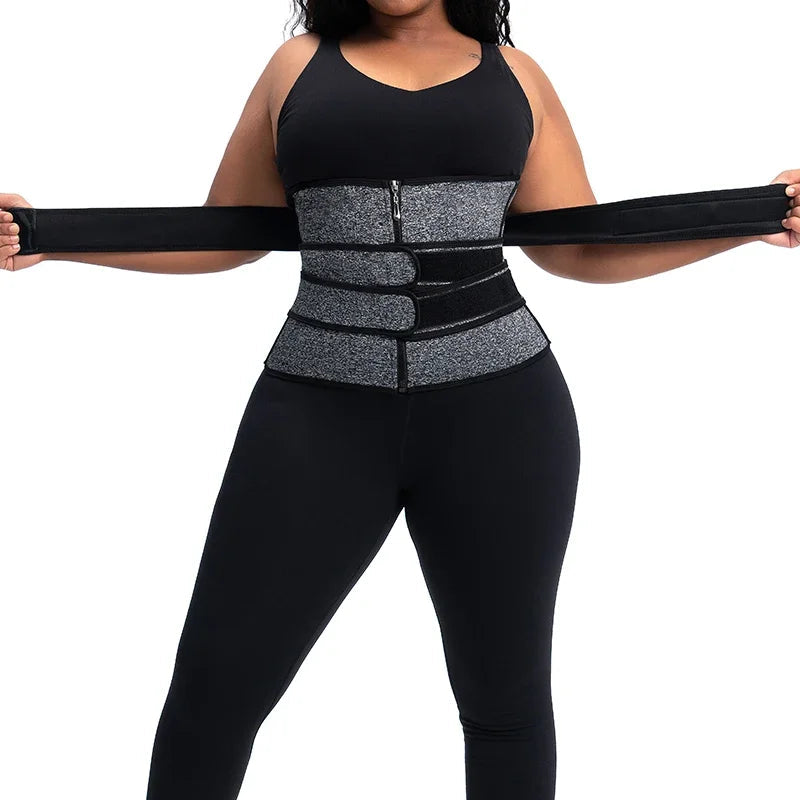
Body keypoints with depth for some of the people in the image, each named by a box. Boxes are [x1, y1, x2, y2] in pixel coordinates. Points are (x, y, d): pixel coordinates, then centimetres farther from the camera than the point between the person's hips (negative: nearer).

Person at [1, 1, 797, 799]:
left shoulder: (515, 75, 11)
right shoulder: (299, 64, 11)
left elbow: (581, 249, 13)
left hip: (496, 409, 1)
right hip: (320, 412, 0)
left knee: (505, 691, 10)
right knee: (213, 689, 0)